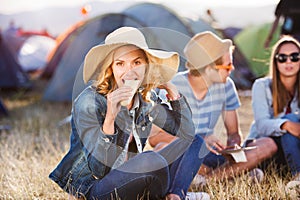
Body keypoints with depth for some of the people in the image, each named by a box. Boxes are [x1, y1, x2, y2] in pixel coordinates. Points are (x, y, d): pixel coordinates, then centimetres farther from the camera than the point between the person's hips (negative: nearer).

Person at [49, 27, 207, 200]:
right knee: (153, 161, -33)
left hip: (128, 178, 8)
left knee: (195, 142, 6)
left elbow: (187, 132, 4)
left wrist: (173, 92, -5)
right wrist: (110, 118, -38)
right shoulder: (89, 102, -20)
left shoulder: (147, 99, -1)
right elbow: (100, 168, -26)